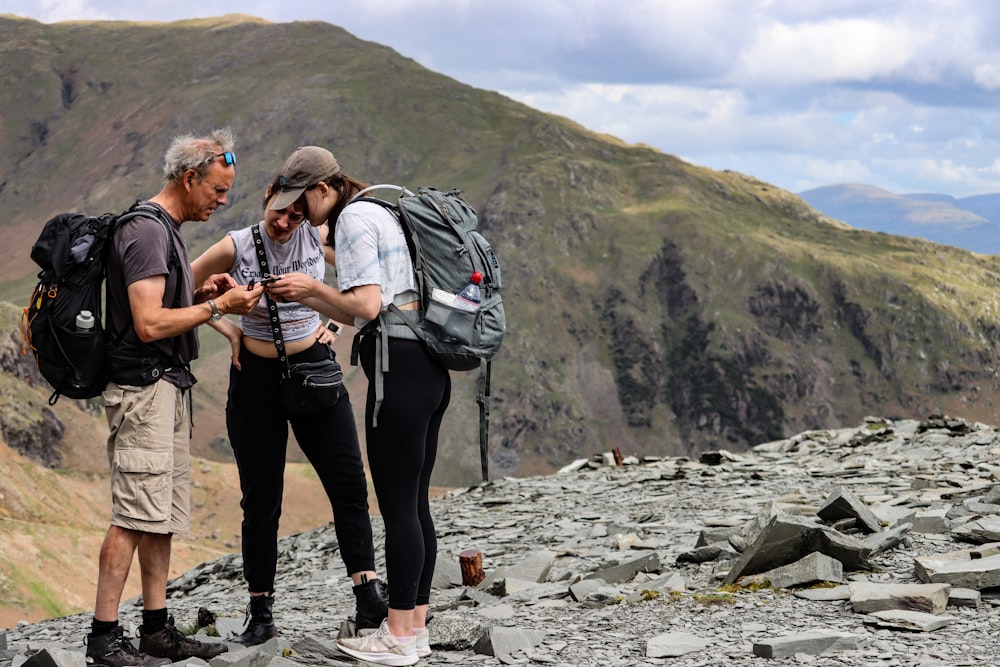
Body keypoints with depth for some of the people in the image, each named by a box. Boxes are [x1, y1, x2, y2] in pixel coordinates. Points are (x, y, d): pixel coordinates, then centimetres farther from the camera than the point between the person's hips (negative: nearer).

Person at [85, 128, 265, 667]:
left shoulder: (166, 230, 19)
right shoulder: (146, 232, -14)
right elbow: (149, 324, -21)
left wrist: (200, 295, 10)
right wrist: (217, 306, -13)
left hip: (168, 386, 11)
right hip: (143, 386, -11)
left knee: (163, 518, 9)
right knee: (135, 516, -11)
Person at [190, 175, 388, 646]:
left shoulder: (319, 239, -5)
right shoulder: (235, 248, -8)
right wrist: (227, 329, -2)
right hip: (256, 376, -1)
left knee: (348, 481, -6)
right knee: (260, 498, 4)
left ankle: (369, 598, -5)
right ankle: (261, 614, 12)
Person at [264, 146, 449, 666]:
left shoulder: (354, 219, -8)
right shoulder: (381, 214, 22)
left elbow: (365, 307, -17)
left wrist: (312, 286, -3)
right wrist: (305, 297, 17)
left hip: (398, 371, -10)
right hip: (430, 370, 10)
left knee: (397, 507, -4)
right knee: (415, 505, 12)